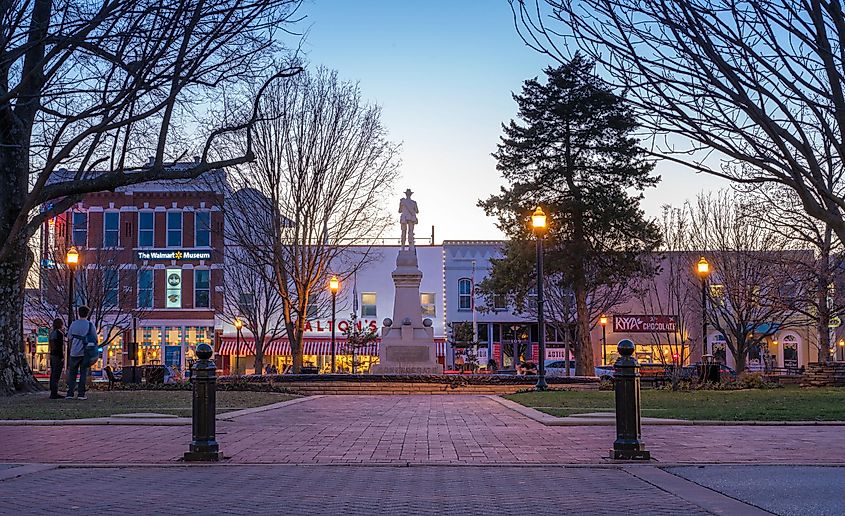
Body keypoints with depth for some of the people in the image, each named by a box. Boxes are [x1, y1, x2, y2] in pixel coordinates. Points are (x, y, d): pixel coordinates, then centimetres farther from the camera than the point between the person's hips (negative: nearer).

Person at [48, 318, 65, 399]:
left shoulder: (52, 332, 13)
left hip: (52, 355, 9)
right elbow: (60, 347, -18)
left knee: (53, 374, 9)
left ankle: (53, 393, 11)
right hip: (58, 356, -9)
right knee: (56, 375, -8)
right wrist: (62, 358, -18)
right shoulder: (59, 333, -14)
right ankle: (54, 394, -9)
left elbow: (51, 346, 17)